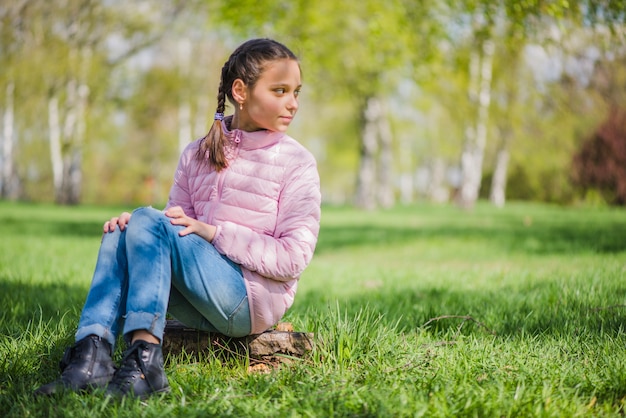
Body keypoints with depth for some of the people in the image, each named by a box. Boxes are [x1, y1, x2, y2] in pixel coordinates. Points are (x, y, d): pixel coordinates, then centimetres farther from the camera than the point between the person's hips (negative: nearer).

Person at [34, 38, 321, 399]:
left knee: (149, 220, -21)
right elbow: (179, 226, 12)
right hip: (201, 310, 5)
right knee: (119, 233, -15)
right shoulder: (197, 155, 13)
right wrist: (133, 224, -10)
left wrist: (211, 231, -16)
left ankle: (145, 362, -36)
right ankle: (92, 354, -31)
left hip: (255, 302, -5)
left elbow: (293, 259, -9)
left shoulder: (297, 163, -1)